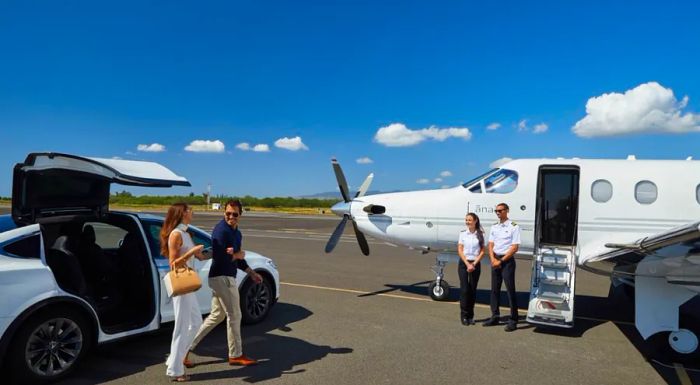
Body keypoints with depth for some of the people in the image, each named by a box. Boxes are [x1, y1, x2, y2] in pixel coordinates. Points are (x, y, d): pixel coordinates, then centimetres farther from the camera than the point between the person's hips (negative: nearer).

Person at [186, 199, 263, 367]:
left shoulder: (237, 233, 13)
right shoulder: (221, 230, -17)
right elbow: (219, 257, -25)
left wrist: (252, 273, 17)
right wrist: (237, 255, -10)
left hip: (223, 277, 10)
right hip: (222, 278, -10)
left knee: (216, 316, 16)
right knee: (234, 316, 2)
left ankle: (187, 348, 20)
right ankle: (236, 355, 16)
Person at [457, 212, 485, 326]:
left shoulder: (480, 235, 2)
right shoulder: (463, 233, 2)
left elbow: (482, 251, 1)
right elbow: (460, 250, -1)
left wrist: (474, 264, -9)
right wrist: (467, 264, -10)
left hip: (475, 264, 1)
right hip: (463, 263, -1)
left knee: (472, 290, 5)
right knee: (464, 289, -6)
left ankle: (470, 316, 15)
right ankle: (464, 315, 3)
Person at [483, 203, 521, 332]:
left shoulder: (514, 227, -7)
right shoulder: (494, 227, 12)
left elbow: (514, 248, -11)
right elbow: (490, 245, 9)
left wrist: (501, 261, -13)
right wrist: (493, 259, -7)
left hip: (507, 260, -6)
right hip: (495, 260, 6)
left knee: (510, 291, -4)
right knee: (494, 290, 11)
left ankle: (513, 320, 3)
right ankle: (495, 317, 21)